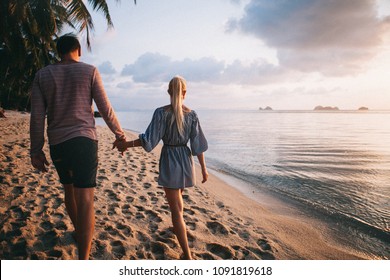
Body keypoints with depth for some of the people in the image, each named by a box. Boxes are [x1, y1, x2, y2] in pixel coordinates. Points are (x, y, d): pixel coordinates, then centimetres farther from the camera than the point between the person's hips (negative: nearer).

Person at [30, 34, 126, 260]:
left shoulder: (43, 75, 7)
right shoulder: (90, 71, -1)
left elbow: (37, 116, 2)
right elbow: (105, 109, -2)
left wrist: (36, 150, 6)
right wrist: (120, 134, 11)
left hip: (57, 143, 4)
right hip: (84, 139, -4)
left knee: (69, 189, 23)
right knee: (85, 199, -7)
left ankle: (81, 232, 45)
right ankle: (83, 260, -11)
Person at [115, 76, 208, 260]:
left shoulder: (161, 112, -12)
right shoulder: (191, 115, -4)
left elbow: (149, 140, -15)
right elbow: (198, 145, -4)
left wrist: (127, 144, -3)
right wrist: (203, 168, 3)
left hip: (169, 161, -4)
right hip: (185, 160, 4)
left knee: (176, 209, -1)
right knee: (178, 198, 30)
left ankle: (188, 256, -3)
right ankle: (179, 227, 52)